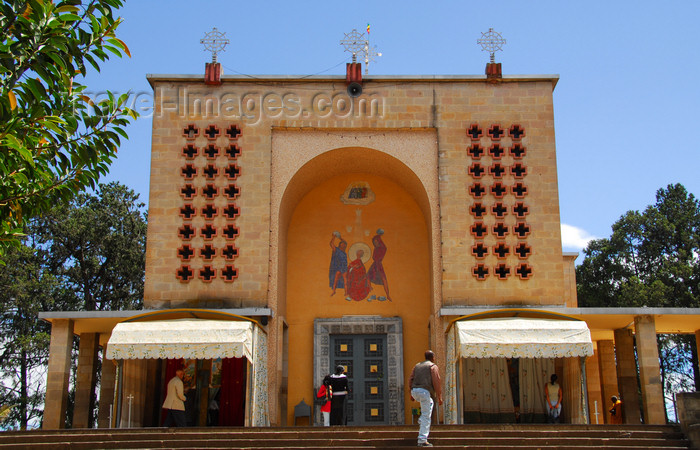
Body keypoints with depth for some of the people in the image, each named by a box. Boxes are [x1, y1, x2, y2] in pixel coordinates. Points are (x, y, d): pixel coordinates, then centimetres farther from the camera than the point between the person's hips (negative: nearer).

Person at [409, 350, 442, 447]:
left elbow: (410, 379, 18)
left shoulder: (417, 366, 22)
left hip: (414, 391, 6)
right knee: (426, 416, -4)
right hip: (425, 391, -6)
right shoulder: (433, 366, 5)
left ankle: (421, 421, 20)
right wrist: (439, 397, -2)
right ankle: (422, 440, -10)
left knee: (430, 403, 35)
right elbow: (437, 382, -4)